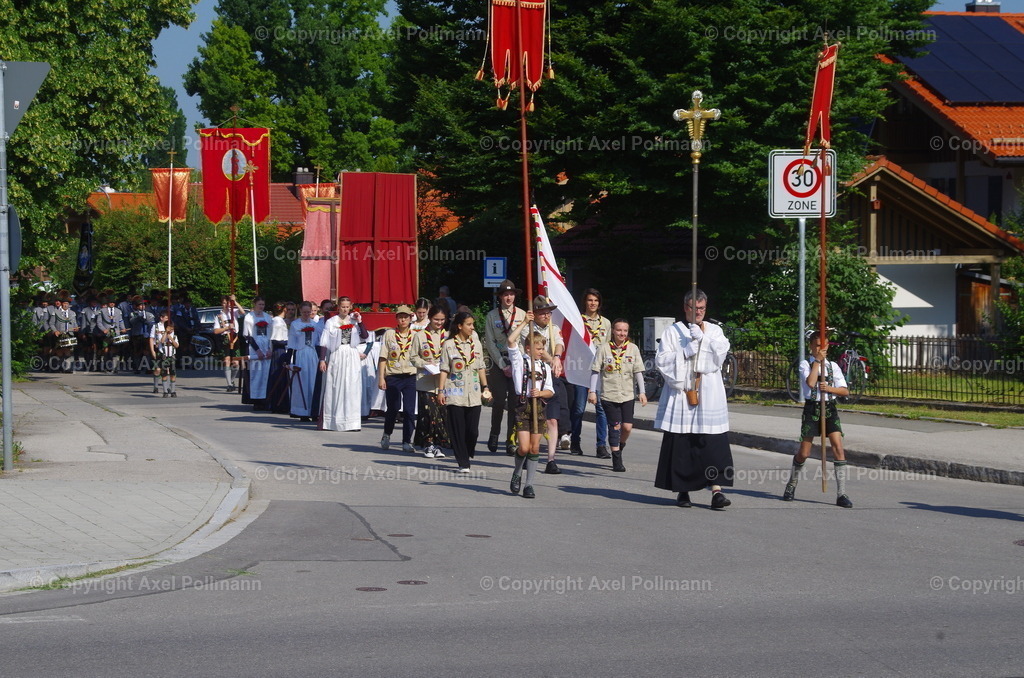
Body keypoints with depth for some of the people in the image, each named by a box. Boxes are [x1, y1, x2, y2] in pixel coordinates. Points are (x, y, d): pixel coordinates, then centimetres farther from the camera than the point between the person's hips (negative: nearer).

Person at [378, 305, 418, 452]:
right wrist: (381, 378, -3)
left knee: (409, 410, -4)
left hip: (411, 377, 1)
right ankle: (387, 435, 26)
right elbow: (383, 358, 3)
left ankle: (407, 442, 3)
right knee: (393, 408, 0)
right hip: (393, 376, -1)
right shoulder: (389, 334, 4)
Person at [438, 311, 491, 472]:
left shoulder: (476, 344, 11)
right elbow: (444, 369, -1)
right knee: (458, 430, -4)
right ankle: (463, 463, 1)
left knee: (473, 429, -2)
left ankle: (467, 456, 20)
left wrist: (485, 387, 12)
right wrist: (441, 390, -7)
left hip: (474, 393, 3)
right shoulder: (448, 345, -1)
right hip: (455, 394, -3)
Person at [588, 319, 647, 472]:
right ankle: (616, 460, 4)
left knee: (627, 426, -6)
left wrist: (642, 392, 0)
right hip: (609, 394, -2)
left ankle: (620, 446, 24)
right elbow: (595, 371, 1)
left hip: (627, 395, 2)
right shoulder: (604, 348, 0)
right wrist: (592, 391, -4)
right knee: (615, 426, -4)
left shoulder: (633, 348, 4)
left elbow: (638, 372, 5)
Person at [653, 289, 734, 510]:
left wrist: (701, 337, -10)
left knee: (713, 444, -8)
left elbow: (720, 352, -3)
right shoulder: (672, 331, 9)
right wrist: (687, 350, -9)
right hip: (680, 394, -1)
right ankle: (682, 490, 9)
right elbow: (662, 360, -1)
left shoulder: (714, 331, 15)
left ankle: (716, 491, -13)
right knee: (681, 445, 0)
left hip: (709, 397, 1)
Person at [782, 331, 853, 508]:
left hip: (830, 408, 2)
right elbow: (810, 382, -18)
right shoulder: (805, 364, 1)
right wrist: (817, 361, -12)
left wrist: (829, 388, -14)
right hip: (811, 408, -2)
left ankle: (841, 494, -9)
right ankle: (791, 485, 28)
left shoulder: (833, 366, 9)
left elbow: (845, 391, 4)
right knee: (804, 453, 2)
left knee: (838, 448, -11)